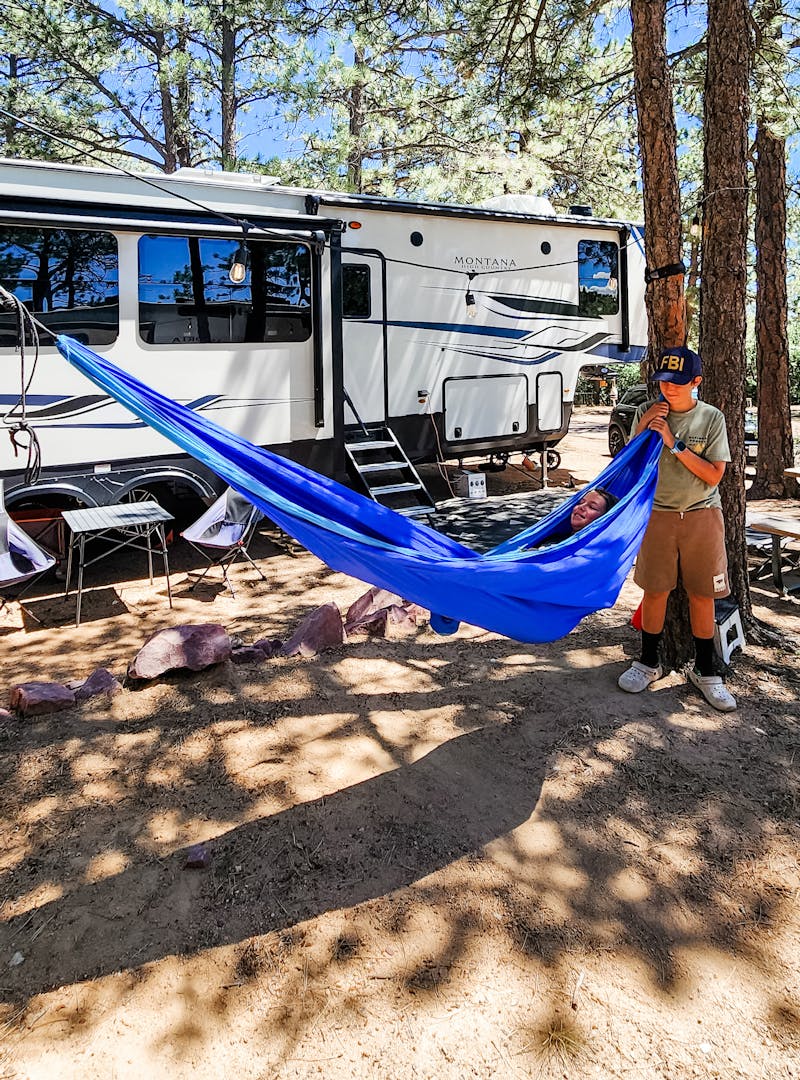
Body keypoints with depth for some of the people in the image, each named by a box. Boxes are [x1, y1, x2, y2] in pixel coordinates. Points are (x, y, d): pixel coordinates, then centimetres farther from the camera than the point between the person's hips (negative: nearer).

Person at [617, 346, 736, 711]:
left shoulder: (711, 418, -4)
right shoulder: (647, 413, 0)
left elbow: (714, 475, -10)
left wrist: (674, 443, -17)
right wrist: (643, 430, -13)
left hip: (702, 516, -1)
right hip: (657, 513, 1)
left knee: (702, 595, 6)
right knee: (655, 591, 7)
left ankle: (704, 670, 21)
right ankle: (648, 662, 24)